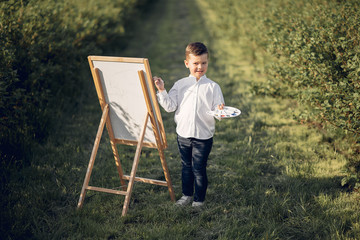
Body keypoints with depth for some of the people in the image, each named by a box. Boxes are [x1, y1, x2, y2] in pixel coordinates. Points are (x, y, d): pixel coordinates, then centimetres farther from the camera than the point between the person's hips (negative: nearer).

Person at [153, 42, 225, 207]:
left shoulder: (213, 87, -4)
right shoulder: (180, 85, 2)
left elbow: (217, 109, -5)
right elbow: (170, 107, -2)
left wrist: (220, 111, -27)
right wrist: (162, 91, -12)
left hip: (203, 136, -3)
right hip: (183, 134, 3)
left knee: (199, 168, 4)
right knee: (186, 166, 18)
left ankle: (199, 199, 20)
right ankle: (187, 195, 35)